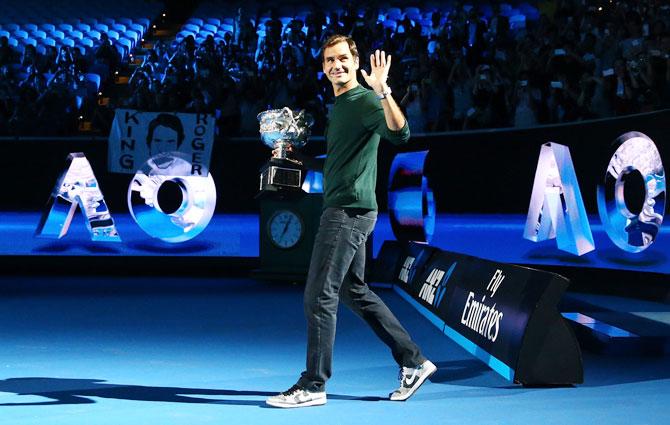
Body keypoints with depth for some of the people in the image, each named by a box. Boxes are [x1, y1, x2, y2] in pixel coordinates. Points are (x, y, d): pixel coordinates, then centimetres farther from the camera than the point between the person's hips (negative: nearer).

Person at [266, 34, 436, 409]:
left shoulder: (364, 100, -10)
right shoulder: (338, 106, 20)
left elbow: (401, 134, -29)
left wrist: (383, 91, -39)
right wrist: (300, 157, 21)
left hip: (351, 210, -11)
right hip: (342, 209, 11)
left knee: (320, 295, -8)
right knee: (354, 291, 15)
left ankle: (313, 385, -1)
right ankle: (414, 362, 21)